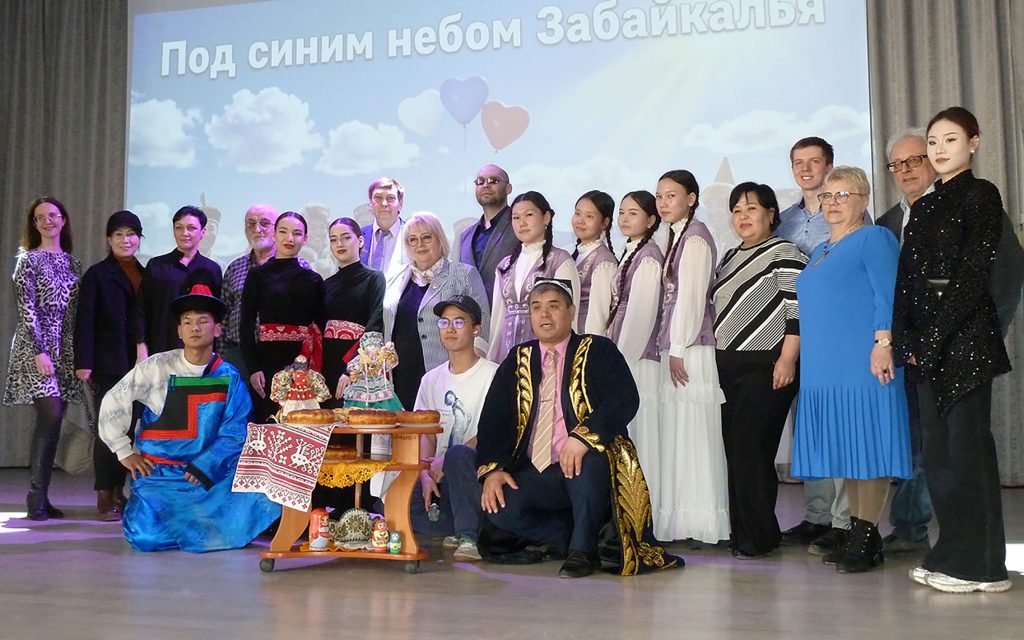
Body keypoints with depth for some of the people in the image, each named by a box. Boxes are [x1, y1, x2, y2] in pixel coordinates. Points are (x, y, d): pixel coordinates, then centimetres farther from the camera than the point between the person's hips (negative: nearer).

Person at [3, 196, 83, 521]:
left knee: (52, 420, 4)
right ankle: (36, 497, -7)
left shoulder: (72, 262, 15)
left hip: (66, 349, 5)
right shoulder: (28, 259, -1)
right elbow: (26, 308, -8)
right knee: (51, 416, -15)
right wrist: (39, 351, -16)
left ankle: (41, 497, 9)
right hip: (37, 347, -5)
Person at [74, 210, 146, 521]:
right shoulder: (97, 274, 1)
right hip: (108, 364, -4)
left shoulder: (146, 274, 13)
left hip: (139, 363, 4)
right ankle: (105, 497, 5)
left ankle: (118, 492, 16)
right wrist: (83, 363, -12)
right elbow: (85, 321, -4)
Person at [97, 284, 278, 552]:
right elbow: (113, 403, 3)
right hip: (158, 470, -2)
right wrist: (125, 453, 2)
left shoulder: (229, 377, 0)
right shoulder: (157, 367, -3)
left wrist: (204, 467, -18)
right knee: (147, 536, -23)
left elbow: (234, 433, -6)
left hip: (209, 472, 2)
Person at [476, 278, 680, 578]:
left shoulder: (599, 351, 3)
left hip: (586, 466, -3)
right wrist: (492, 469, -11)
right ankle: (574, 538, -1)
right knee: (496, 507, -24)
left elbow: (625, 401, -13)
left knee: (588, 462, -37)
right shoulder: (518, 360, 13)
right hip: (533, 474, 3)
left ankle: (582, 550, -12)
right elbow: (493, 419, 6)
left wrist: (582, 437, -28)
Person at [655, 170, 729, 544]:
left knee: (694, 432, -5)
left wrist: (678, 350, -14)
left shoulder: (695, 236, -7)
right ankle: (684, 520, 15)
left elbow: (691, 296, -13)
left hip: (691, 348, -9)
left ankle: (703, 521, 1)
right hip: (676, 348, 9)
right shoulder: (677, 237, 19)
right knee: (680, 433, 9)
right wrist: (671, 350, 13)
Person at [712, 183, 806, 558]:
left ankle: (757, 538, 0)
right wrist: (715, 361, 21)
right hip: (728, 368, 7)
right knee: (734, 451, 6)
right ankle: (742, 532, 16)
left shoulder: (784, 254, -3)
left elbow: (798, 312, -11)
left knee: (751, 452, -9)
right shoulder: (730, 257, 20)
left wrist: (787, 360, -17)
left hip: (765, 368, -7)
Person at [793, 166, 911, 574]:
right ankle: (856, 532, 17)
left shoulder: (875, 238, -2)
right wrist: (800, 356, 22)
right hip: (825, 367, 8)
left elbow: (888, 295, -12)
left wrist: (883, 342, -22)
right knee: (846, 448, 10)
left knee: (867, 445, -5)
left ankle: (867, 539, -1)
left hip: (862, 363, -8)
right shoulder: (820, 251, 22)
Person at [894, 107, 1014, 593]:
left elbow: (974, 271, -13)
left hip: (965, 334, -7)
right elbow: (906, 276, 12)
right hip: (927, 341, 7)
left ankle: (981, 564, 7)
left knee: (967, 443, -4)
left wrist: (936, 332, -16)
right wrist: (905, 338, 1)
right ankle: (951, 555, 20)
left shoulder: (981, 195, -3)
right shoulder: (924, 207, 18)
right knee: (937, 446, 10)